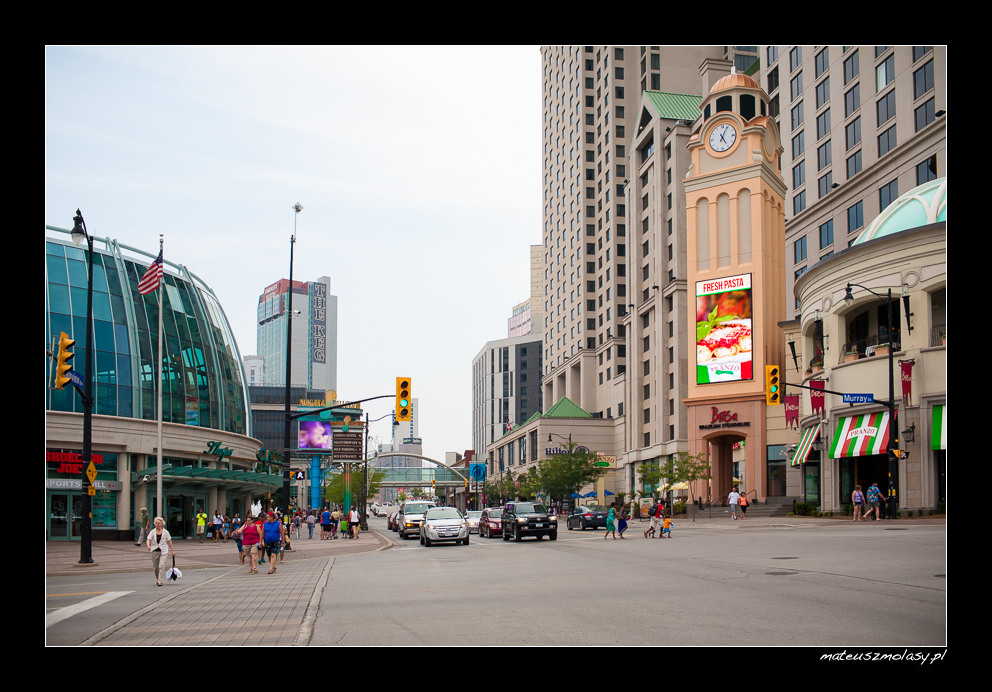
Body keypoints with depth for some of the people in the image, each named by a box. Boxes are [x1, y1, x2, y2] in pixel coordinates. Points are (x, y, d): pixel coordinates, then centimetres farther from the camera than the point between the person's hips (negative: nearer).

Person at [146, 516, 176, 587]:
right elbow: (148, 539, -8)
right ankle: (157, 579, 29)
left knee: (161, 565, -16)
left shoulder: (165, 532, 1)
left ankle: (159, 580, -17)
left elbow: (169, 541, 7)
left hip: (163, 551, -2)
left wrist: (172, 550, 10)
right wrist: (148, 545, -30)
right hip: (154, 551, 2)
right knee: (155, 567, 9)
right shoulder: (152, 532, 2)